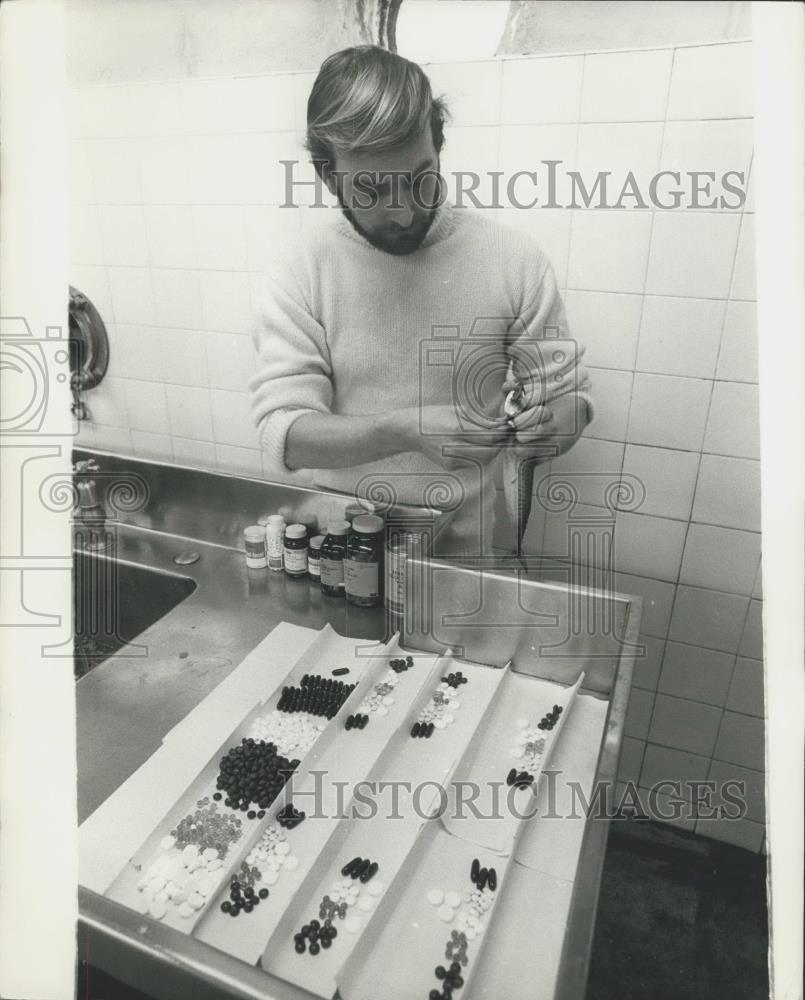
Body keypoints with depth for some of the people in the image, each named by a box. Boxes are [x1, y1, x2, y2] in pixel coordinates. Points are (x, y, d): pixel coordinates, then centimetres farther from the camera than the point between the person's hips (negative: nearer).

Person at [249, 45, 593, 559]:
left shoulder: (514, 258, -9)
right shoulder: (298, 267, -11)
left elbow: (571, 398, -2)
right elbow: (284, 433, -16)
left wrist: (550, 423, -25)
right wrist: (407, 430, -32)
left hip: (458, 542, 0)